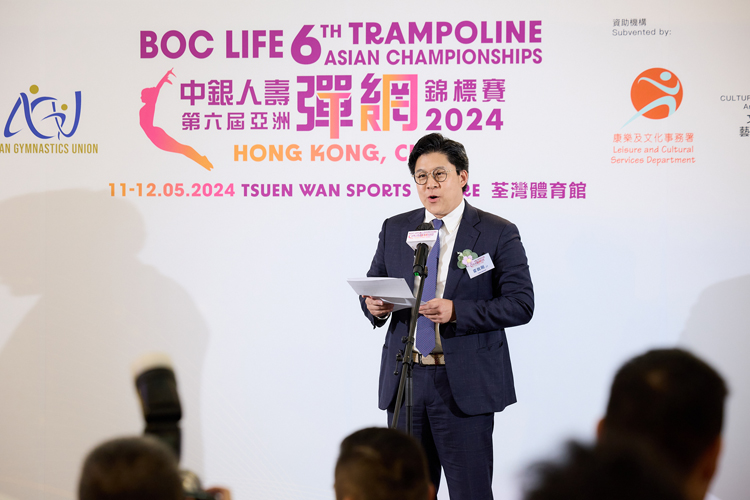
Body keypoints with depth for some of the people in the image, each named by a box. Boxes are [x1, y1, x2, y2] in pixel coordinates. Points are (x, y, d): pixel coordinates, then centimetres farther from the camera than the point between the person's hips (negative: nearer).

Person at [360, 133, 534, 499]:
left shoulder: (498, 233, -3)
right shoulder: (394, 230, 11)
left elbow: (521, 304, -8)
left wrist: (456, 311, -21)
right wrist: (373, 304, -8)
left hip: (465, 385, -4)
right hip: (405, 381, 4)